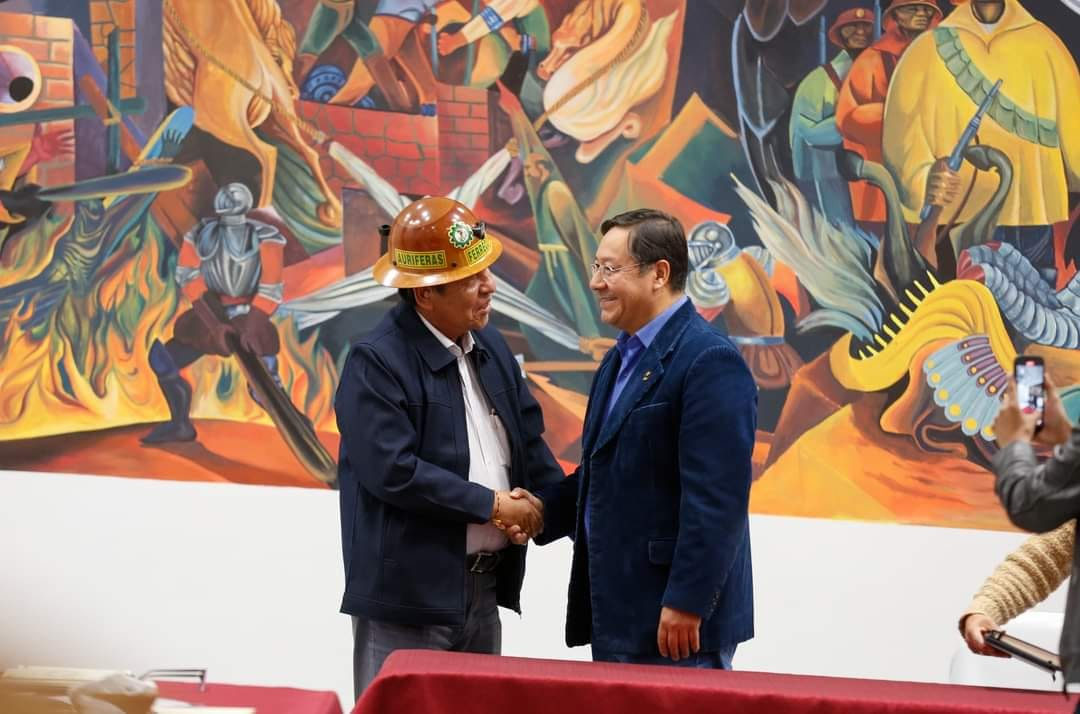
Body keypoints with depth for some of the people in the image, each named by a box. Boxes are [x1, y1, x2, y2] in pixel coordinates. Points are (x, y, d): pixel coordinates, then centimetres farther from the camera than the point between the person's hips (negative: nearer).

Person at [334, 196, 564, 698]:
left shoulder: (490, 348, 11)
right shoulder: (376, 363, -13)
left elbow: (529, 444, 15)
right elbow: (393, 470, -22)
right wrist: (491, 505, -16)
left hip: (484, 588, 8)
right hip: (409, 595, -8)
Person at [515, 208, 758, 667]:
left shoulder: (710, 363, -16)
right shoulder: (622, 358, 16)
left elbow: (715, 498, -21)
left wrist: (686, 604, -23)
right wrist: (546, 509, 6)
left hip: (675, 619, -10)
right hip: (616, 616, 10)